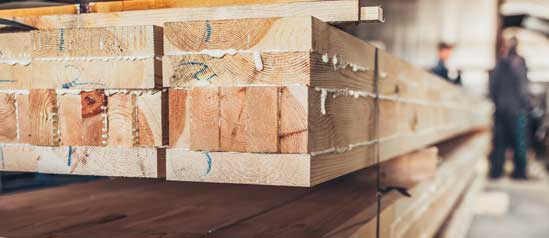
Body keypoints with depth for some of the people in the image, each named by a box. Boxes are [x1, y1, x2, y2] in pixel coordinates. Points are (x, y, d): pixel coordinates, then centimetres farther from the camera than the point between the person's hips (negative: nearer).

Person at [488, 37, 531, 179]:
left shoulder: (499, 65, 6)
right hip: (517, 109, -5)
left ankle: (496, 171, 8)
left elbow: (492, 86, 9)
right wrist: (527, 104, -4)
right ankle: (519, 172, 6)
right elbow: (522, 86, -11)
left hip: (500, 108, 5)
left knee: (500, 141, 8)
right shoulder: (518, 63, -9)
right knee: (519, 142, 3)